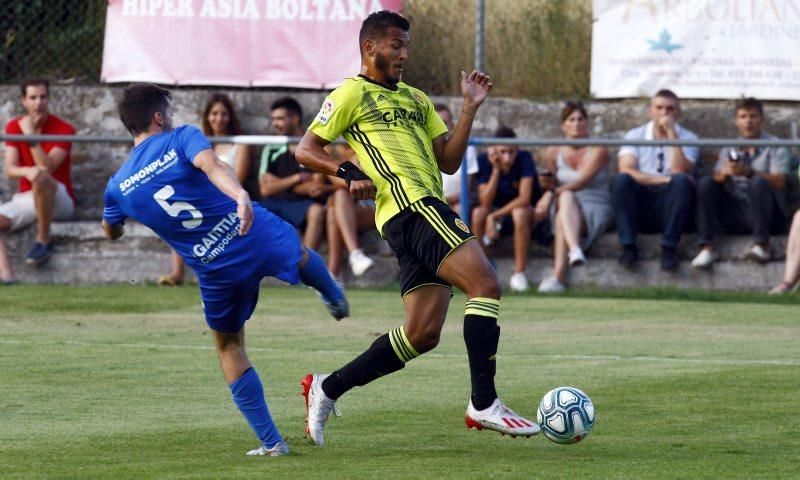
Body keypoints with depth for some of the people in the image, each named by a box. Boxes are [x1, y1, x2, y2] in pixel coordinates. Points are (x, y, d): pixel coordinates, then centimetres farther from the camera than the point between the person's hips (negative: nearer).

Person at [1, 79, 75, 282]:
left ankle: (43, 241, -27)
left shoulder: (64, 129, -7)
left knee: (40, 178, -40)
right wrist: (27, 171, -27)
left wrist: (31, 135, -23)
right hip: (26, 197, 4)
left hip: (59, 200, -4)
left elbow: (47, 168, -19)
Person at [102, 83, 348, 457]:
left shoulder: (119, 186, 3)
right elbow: (212, 165, -28)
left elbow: (111, 232, 22)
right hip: (262, 237, -1)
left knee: (229, 346, 23)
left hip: (217, 271, 1)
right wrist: (241, 195, -46)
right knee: (302, 256, 36)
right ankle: (335, 300, 68)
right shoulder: (181, 138, -6)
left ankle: (270, 441, 18)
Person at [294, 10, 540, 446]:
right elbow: (305, 150, 1)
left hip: (426, 211, 9)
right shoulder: (352, 93, 4)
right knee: (485, 284, -21)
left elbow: (449, 161, 20)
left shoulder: (416, 100, 26)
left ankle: (326, 389, 14)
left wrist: (469, 109, 11)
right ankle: (483, 405, -23)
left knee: (422, 333, 4)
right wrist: (349, 173, -13)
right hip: (410, 207, -9)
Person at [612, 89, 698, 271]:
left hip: (669, 208, 0)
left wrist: (671, 133, -10)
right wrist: (661, 180, -18)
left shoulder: (688, 138, 8)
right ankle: (628, 247, -28)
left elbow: (679, 171, -12)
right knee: (621, 180, -27)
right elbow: (626, 170, -8)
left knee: (682, 181, -30)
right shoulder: (635, 135, 10)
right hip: (640, 207, 0)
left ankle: (669, 247, -30)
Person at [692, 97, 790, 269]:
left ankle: (762, 246, -35)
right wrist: (724, 173, -21)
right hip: (735, 219, 4)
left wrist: (748, 172, -26)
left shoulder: (775, 147, 4)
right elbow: (717, 178, 3)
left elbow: (779, 181, -12)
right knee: (705, 183, -13)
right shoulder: (729, 149, 17)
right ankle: (707, 247, -25)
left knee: (759, 182, -31)